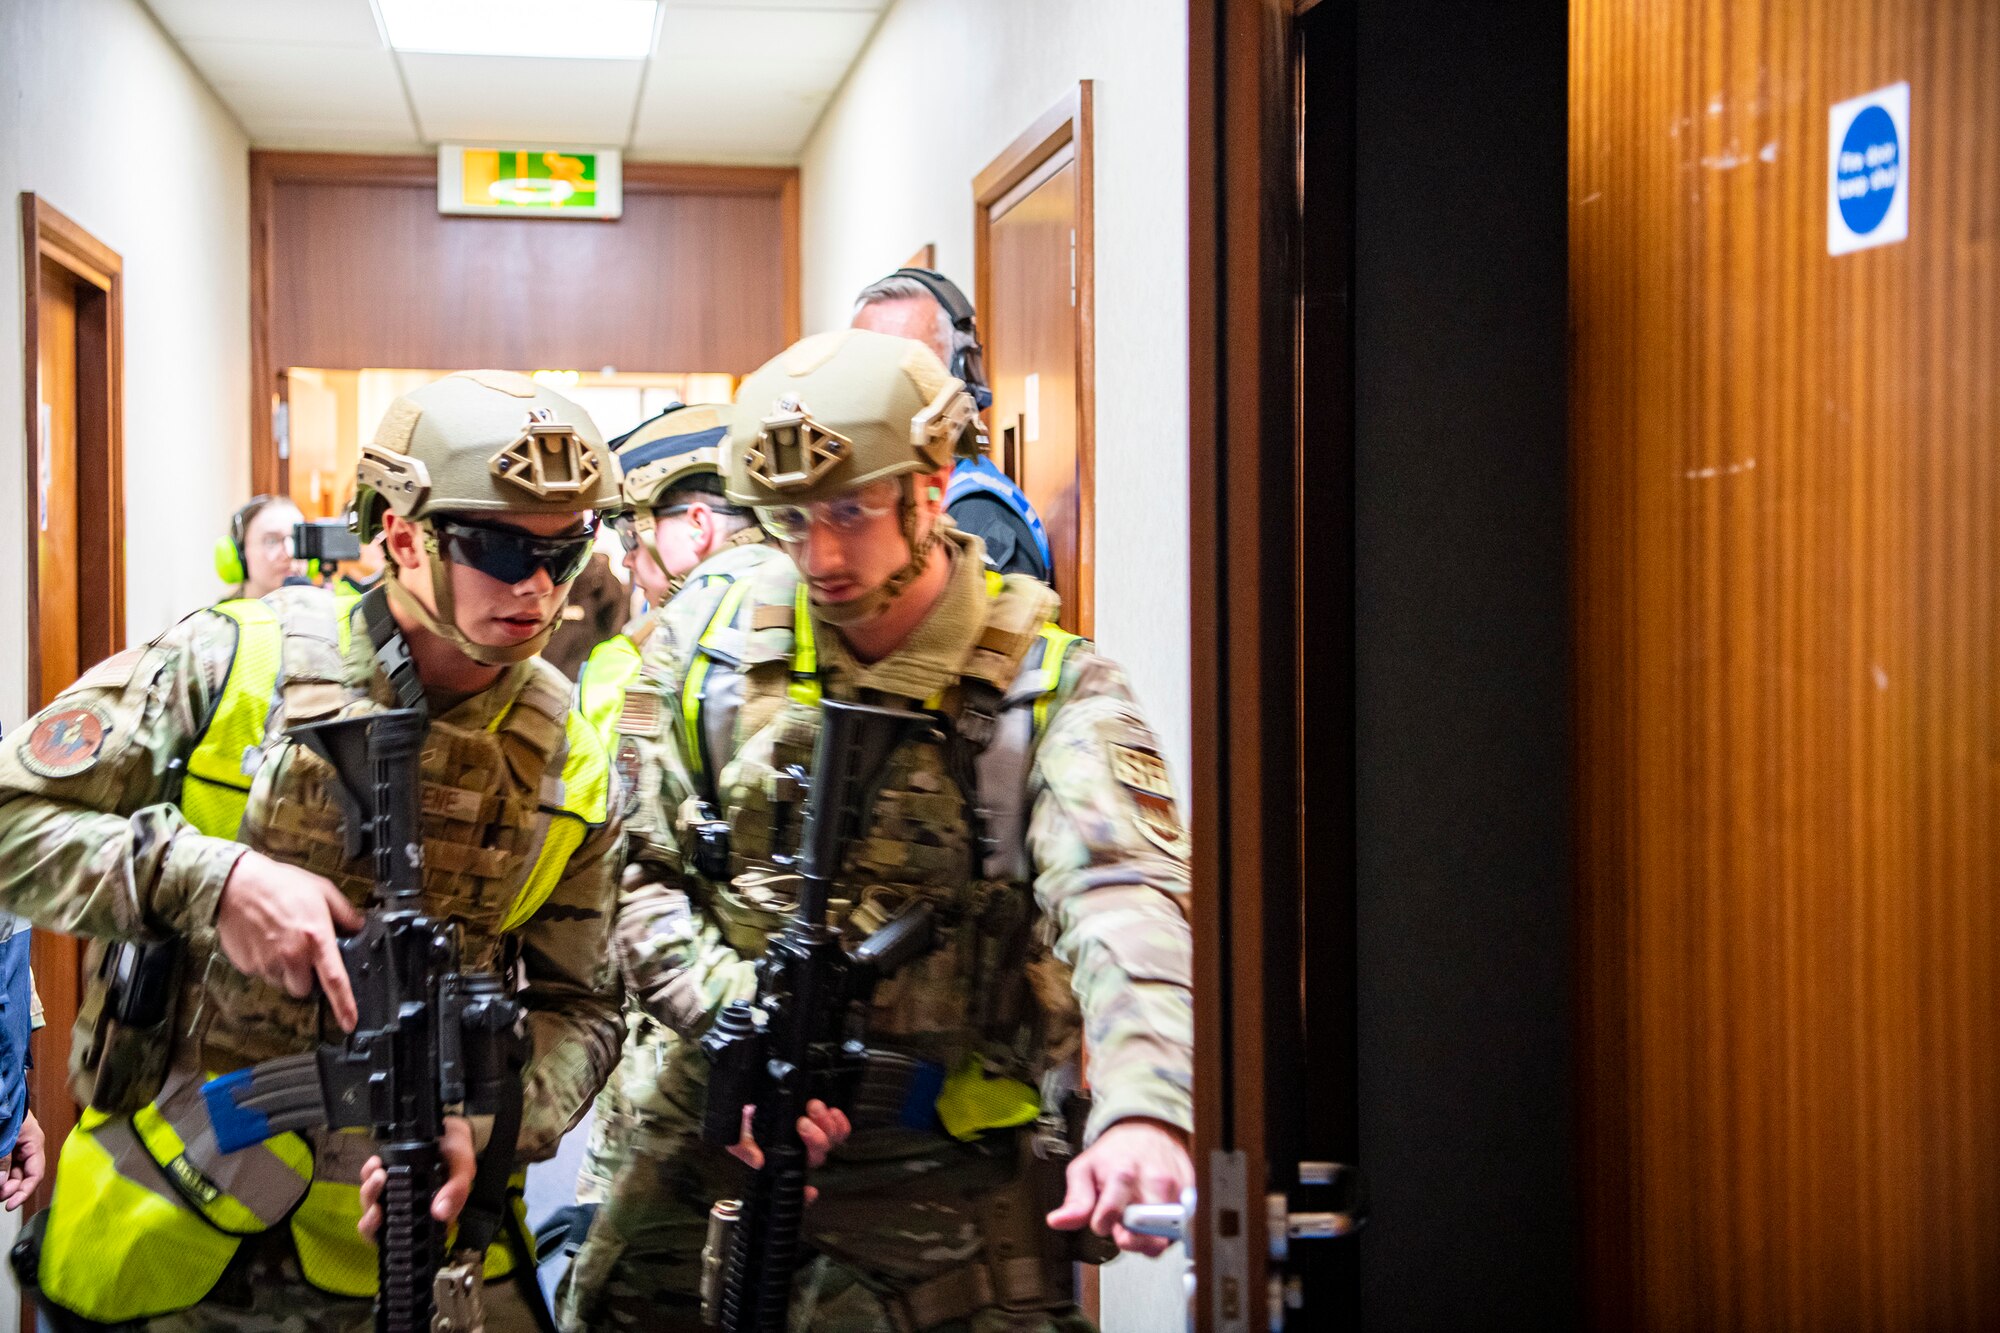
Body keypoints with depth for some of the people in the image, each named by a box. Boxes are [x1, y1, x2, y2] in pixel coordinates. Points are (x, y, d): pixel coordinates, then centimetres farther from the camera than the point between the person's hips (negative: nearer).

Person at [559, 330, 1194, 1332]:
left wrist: (1143, 1110, -43)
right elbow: (648, 878, 8)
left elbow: (1123, 903, -25)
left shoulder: (1047, 688, -10)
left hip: (948, 1176, -3)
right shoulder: (730, 665, 3)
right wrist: (732, 1012, -12)